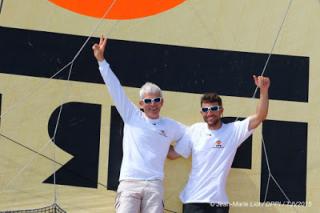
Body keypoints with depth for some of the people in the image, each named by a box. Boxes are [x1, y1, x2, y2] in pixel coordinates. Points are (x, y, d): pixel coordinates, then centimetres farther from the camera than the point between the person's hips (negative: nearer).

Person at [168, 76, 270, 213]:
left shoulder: (234, 130, 1)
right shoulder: (194, 131, 4)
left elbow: (259, 117, -8)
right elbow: (173, 154, 10)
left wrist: (264, 90, -19)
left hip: (219, 201, 0)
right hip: (194, 200, 0)